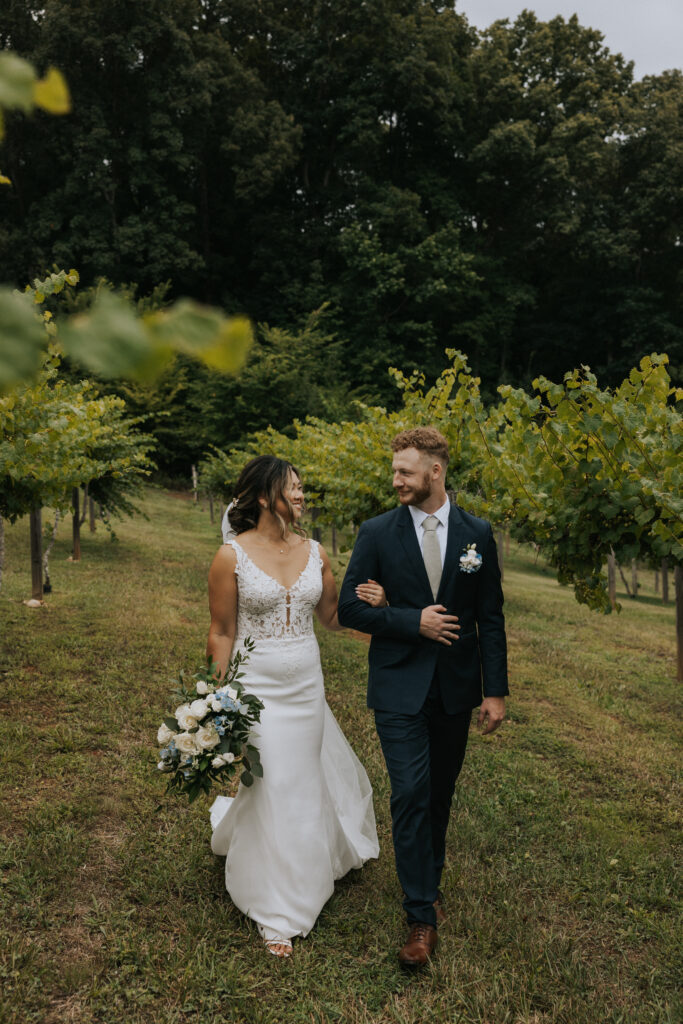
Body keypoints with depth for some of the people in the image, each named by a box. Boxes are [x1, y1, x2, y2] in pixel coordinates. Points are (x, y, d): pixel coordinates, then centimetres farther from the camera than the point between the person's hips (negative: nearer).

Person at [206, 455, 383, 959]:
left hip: (306, 687, 5)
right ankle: (277, 914, 24)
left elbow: (333, 616, 10)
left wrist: (368, 603, -10)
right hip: (256, 688, -4)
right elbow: (222, 634, -7)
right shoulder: (232, 556, -12)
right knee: (268, 792, 4)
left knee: (306, 783, 17)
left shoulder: (315, 552, 1)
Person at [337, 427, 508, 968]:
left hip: (456, 688, 2)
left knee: (440, 795, 16)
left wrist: (496, 690, -1)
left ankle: (429, 883, 38)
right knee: (410, 795, -5)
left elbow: (490, 616, 2)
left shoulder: (477, 533, -1)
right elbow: (350, 607, -5)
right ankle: (422, 916, 8)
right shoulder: (377, 533, -5)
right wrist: (413, 621, -16)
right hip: (400, 686, -2)